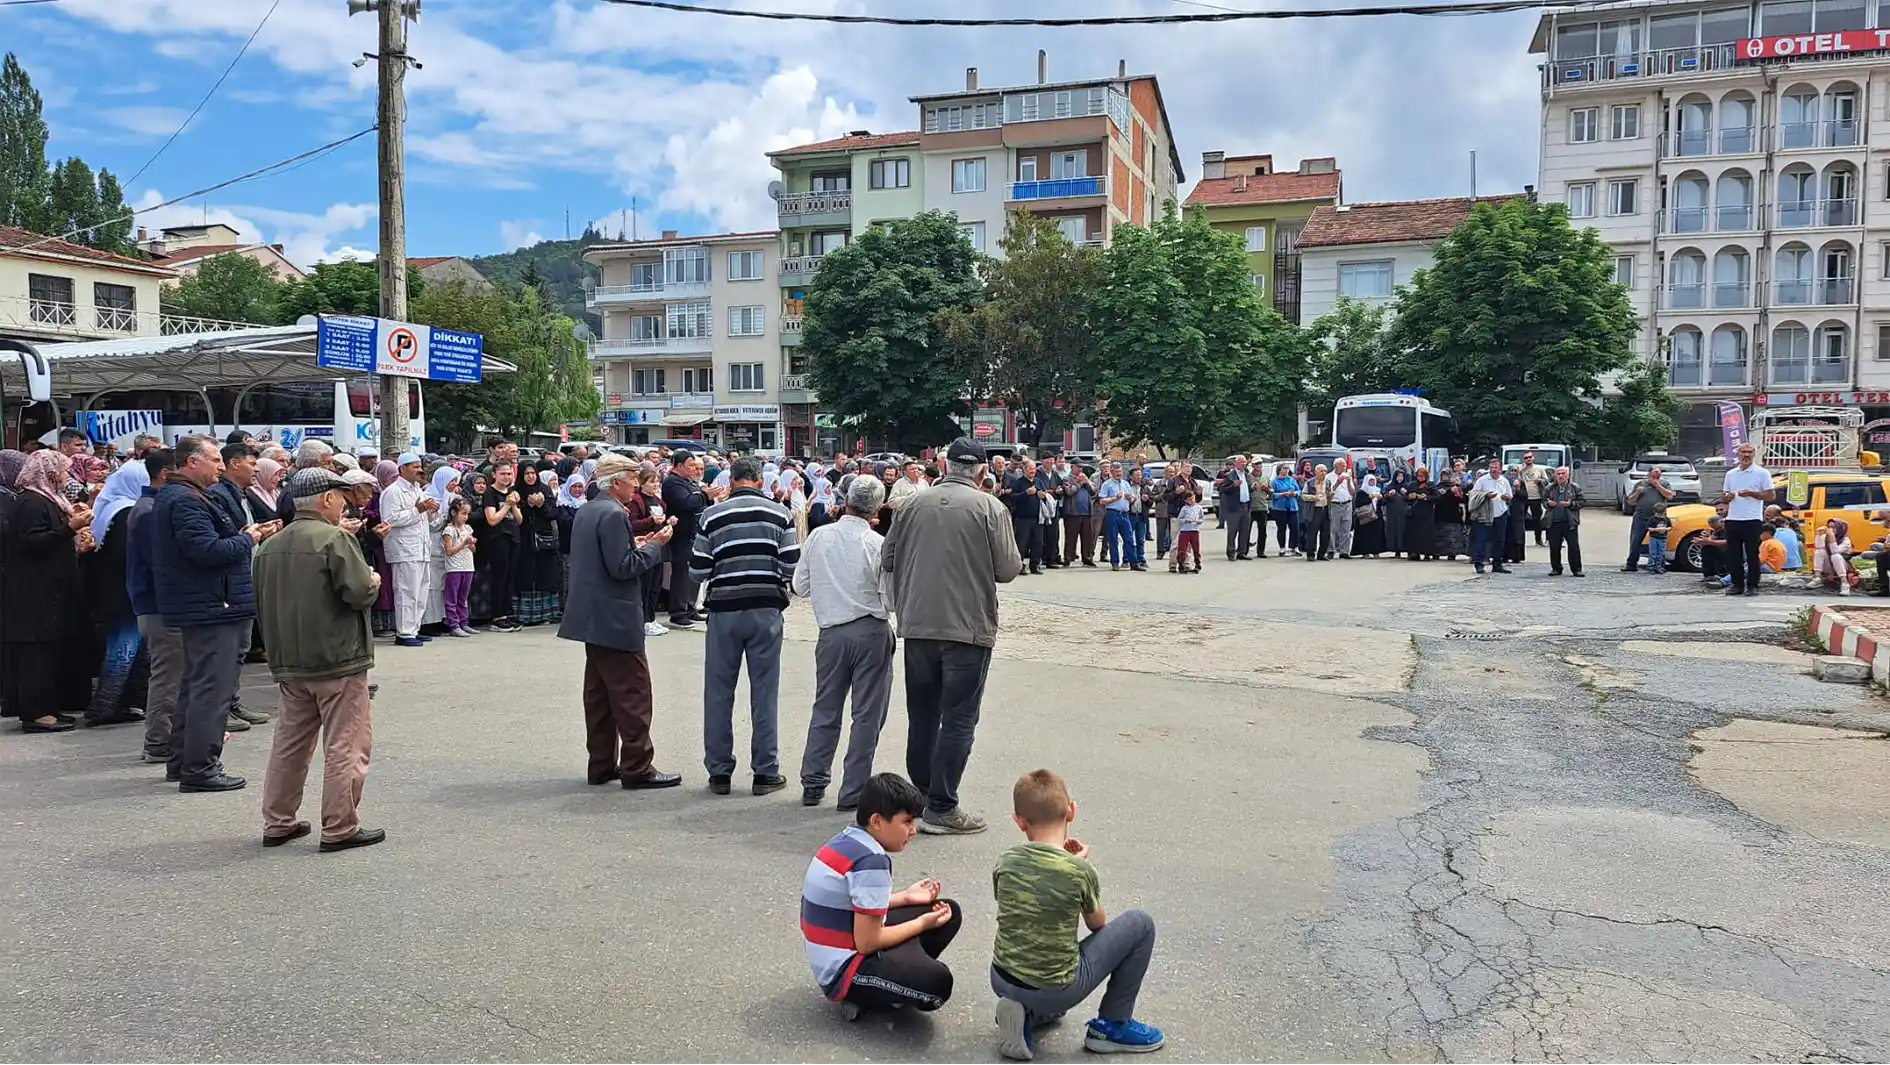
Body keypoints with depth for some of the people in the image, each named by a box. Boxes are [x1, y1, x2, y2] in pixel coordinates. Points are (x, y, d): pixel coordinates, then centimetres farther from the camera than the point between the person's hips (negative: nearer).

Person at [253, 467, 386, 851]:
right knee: (345, 746, -1)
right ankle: (340, 829, 2)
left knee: (289, 742, 16)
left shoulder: (270, 546, 10)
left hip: (288, 662, 8)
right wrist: (373, 581, 0)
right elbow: (359, 593, -20)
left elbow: (261, 604, 16)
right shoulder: (336, 540, -15)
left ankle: (277, 823, 23)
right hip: (338, 660, -8)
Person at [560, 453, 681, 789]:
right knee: (632, 694, -4)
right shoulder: (613, 514, -17)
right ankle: (637, 767, -1)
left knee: (599, 692, 13)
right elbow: (623, 568, -21)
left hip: (592, 618, 10)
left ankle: (602, 764, 20)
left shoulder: (586, 511, 13)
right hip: (615, 619, -10)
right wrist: (654, 545, -12)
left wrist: (634, 545, 15)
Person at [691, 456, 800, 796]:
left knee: (718, 692, 9)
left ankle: (719, 771, 15)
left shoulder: (712, 516, 0)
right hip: (766, 609, 0)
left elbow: (697, 570, -1)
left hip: (724, 610, 0)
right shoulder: (780, 514, 0)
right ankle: (765, 771, 10)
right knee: (764, 691, 6)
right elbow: (792, 567, -5)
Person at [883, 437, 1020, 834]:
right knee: (958, 720, 3)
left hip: (917, 626, 4)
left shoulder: (916, 504, 2)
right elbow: (1008, 569, -8)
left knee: (921, 716, 16)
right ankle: (941, 808, 3)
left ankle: (919, 797, 27)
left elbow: (887, 559, 6)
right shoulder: (990, 508, -8)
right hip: (968, 627, -4)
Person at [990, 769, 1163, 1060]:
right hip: (1056, 990, -4)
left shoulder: (1004, 862, -5)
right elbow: (1098, 925, 4)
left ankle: (1029, 1011, 13)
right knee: (1140, 924, 8)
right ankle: (1112, 1025, 16)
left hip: (1001, 981, 5)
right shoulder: (1081, 871, -15)